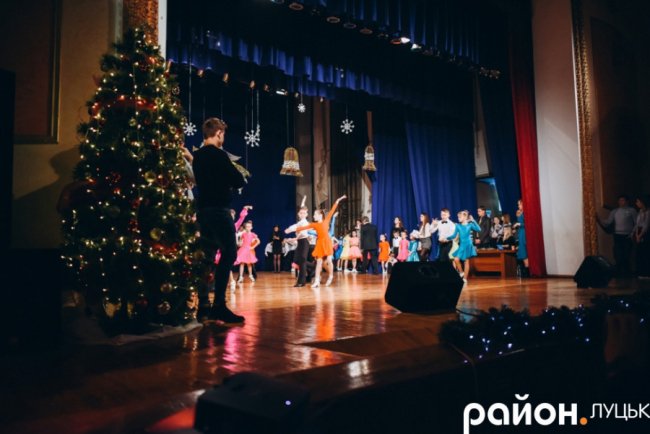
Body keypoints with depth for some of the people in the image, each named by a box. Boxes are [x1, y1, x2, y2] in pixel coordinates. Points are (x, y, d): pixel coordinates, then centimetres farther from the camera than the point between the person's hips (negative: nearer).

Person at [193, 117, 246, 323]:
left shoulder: (197, 155, 13)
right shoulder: (219, 154, -11)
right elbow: (238, 181, -10)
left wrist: (227, 181, 13)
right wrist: (241, 179, 11)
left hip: (203, 209, 9)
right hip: (218, 209, -9)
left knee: (208, 256, 12)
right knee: (228, 254, -8)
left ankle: (203, 304, 14)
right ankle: (219, 305, -13)